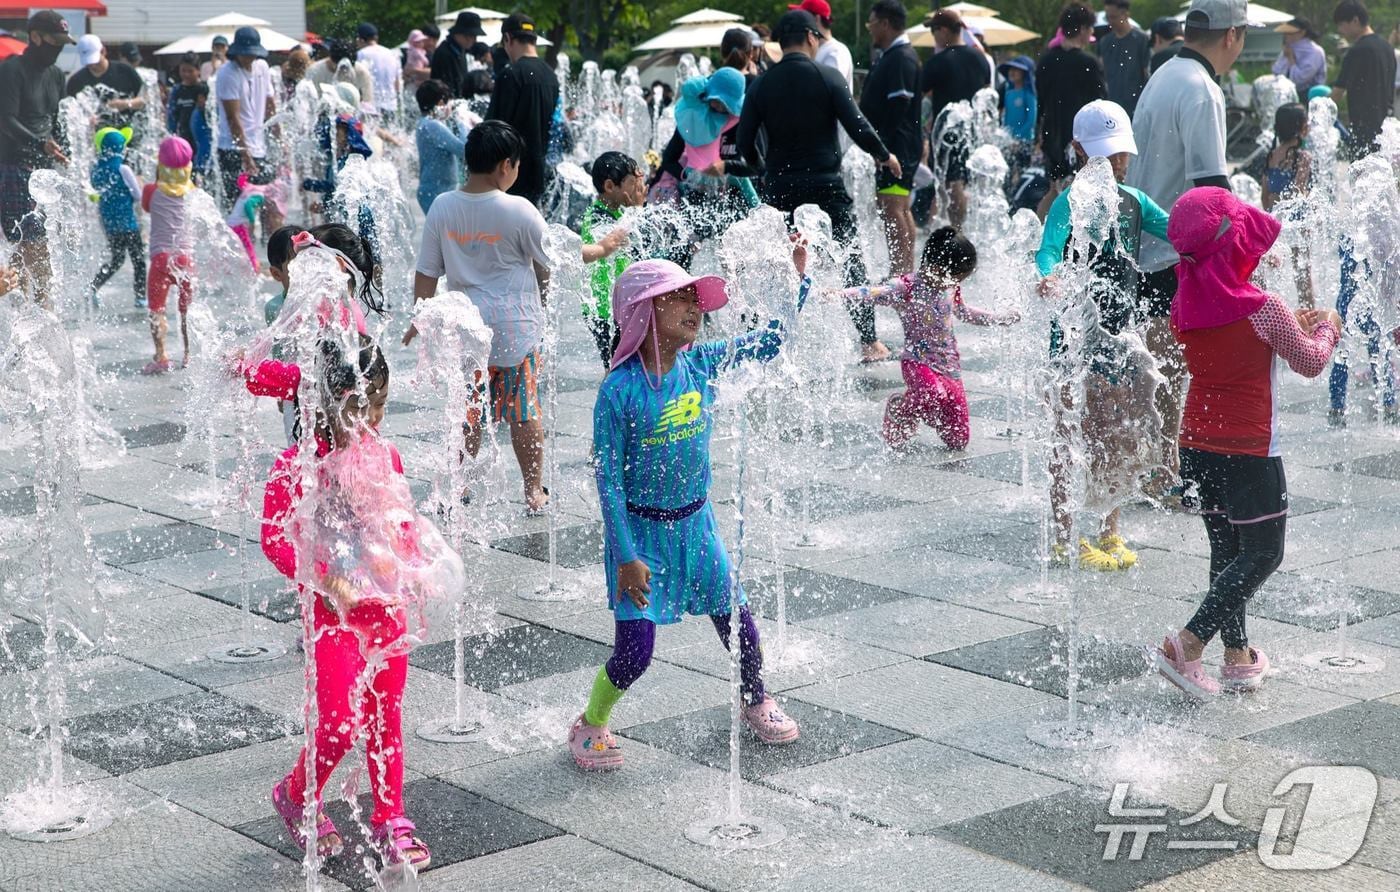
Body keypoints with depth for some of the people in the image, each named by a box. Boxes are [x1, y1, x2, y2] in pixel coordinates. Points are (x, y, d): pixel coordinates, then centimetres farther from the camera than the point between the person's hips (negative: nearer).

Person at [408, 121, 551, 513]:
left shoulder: (442, 207, -5)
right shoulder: (519, 210, -14)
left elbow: (426, 273, 1)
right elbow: (548, 266, -1)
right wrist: (541, 302, 19)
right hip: (516, 327, -3)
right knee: (524, 411, 9)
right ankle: (534, 492, 18)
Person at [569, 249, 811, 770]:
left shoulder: (701, 364, -6)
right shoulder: (620, 391, -21)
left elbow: (769, 341, 3)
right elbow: (608, 478, -18)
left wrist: (796, 279, -10)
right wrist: (627, 556, -19)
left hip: (696, 523, 5)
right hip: (641, 531, -5)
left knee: (737, 621, 12)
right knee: (635, 649, -7)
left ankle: (756, 702, 41)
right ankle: (590, 725, 19)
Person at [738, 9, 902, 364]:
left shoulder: (761, 85, 1)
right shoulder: (827, 77, -7)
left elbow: (745, 143, 1)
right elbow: (857, 127, -10)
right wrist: (885, 155, 7)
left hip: (780, 188, 3)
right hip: (826, 185, -3)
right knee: (851, 262, 5)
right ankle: (869, 344, 2)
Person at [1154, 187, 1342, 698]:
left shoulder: (1184, 306, -2)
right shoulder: (1261, 309, -19)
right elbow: (1310, 364, -3)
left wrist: (1293, 324, 22)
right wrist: (1326, 329, 16)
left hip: (1196, 446, 6)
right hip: (1248, 452, -6)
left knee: (1227, 550, 17)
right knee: (1262, 554, 5)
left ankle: (1238, 657, 21)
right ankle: (1186, 645, -8)